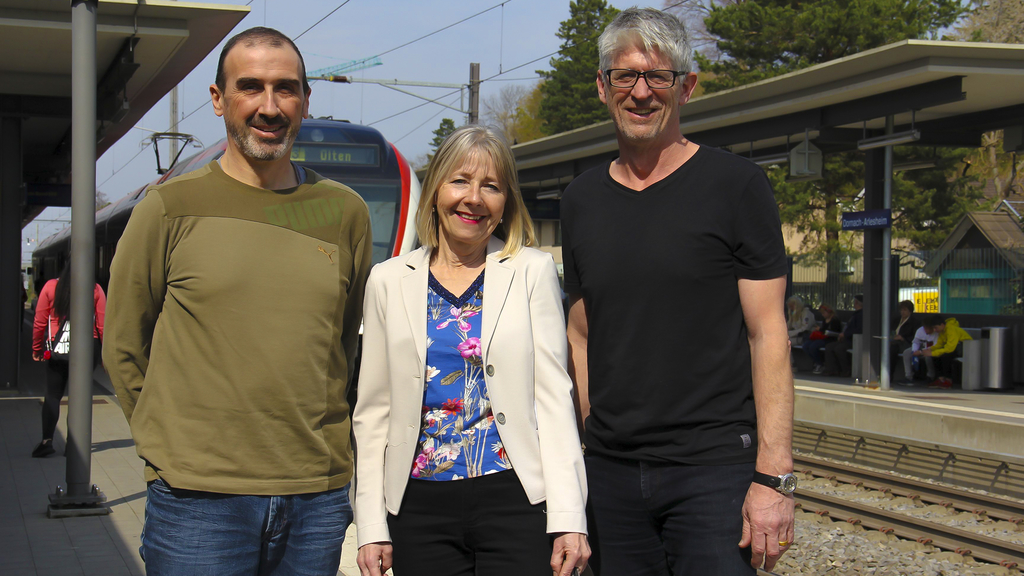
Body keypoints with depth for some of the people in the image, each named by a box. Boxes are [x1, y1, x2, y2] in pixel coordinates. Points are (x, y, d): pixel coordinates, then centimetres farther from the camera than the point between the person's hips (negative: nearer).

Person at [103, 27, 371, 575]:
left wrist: (317, 444, 13)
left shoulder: (346, 213, 7)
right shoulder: (171, 209, 0)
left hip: (317, 502, 3)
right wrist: (177, 445, 5)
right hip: (199, 498, -3)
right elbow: (123, 349, 7)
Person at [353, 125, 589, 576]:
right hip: (420, 508, 2)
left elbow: (553, 396, 0)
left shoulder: (533, 272, 4)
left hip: (514, 503, -2)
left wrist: (568, 518, -7)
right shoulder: (389, 281, 9)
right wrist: (371, 527, 3)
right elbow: (373, 411, 10)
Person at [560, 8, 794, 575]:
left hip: (713, 467, -4)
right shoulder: (581, 200, 11)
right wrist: (595, 439, 9)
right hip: (610, 474, 4)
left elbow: (767, 334, -6)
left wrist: (774, 475, -12)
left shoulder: (735, 184, -2)